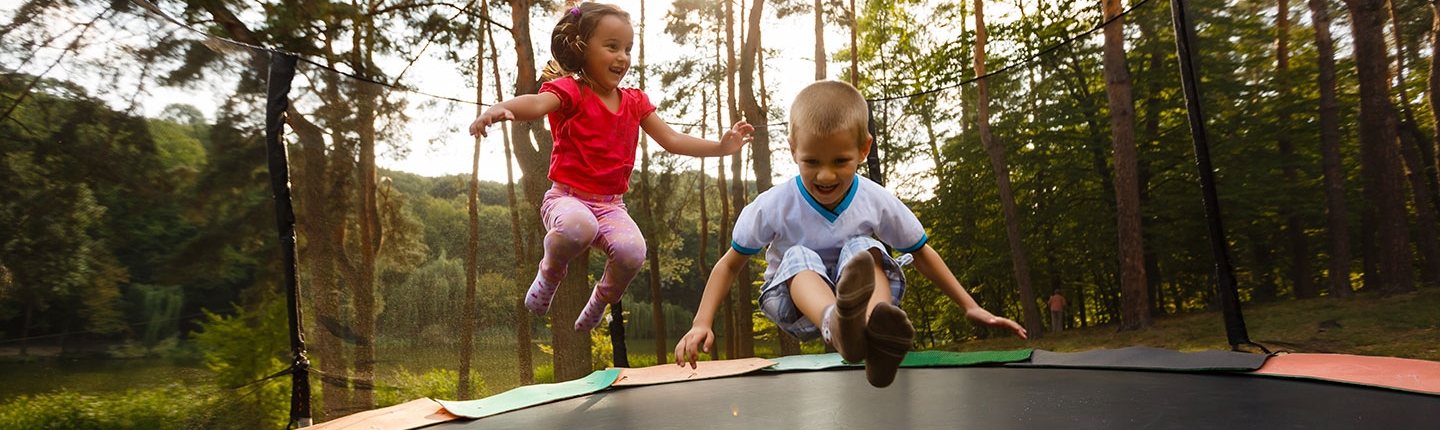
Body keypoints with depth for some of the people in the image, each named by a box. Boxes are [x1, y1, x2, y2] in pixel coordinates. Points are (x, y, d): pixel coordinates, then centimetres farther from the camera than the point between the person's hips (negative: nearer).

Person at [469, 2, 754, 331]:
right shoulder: (570, 90, -8)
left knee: (633, 252, -27)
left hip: (610, 205, 4)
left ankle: (602, 300, 9)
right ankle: (550, 273, -3)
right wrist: (499, 109, -53)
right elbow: (536, 103, -30)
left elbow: (672, 140, 13)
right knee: (578, 227, -40)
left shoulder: (634, 101, 10)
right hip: (567, 197, -4)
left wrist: (720, 147, 3)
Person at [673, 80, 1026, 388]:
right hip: (798, 303, -1)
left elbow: (922, 254, 5)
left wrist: (970, 307, 4)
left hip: (862, 293, 1)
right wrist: (702, 323, -17)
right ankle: (837, 326, -65)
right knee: (798, 256, -30)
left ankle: (877, 327, -59)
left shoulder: (878, 202, -9)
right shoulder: (772, 206, -14)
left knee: (862, 248, -26)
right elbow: (731, 263, -6)